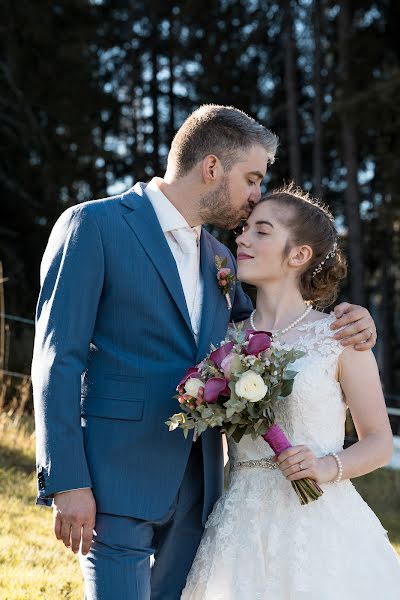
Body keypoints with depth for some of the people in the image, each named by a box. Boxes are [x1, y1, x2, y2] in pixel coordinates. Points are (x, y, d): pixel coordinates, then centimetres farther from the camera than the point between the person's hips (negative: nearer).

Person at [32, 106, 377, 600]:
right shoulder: (93, 225, -4)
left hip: (197, 485, 7)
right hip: (118, 480, -7)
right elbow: (58, 359, -9)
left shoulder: (218, 258, 17)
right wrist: (66, 482, -15)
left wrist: (352, 324, 6)